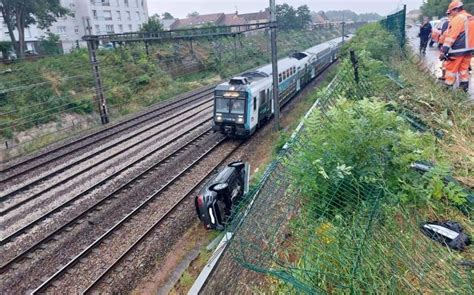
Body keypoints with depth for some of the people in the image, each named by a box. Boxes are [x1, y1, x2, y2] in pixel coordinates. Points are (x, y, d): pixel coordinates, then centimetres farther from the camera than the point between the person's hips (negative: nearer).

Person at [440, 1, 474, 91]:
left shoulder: (457, 19, -13)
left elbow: (450, 36, -20)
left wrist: (443, 51, -22)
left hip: (458, 49, -8)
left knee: (451, 69, -1)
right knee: (464, 68, 15)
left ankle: (448, 86, 4)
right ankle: (464, 87, 19)